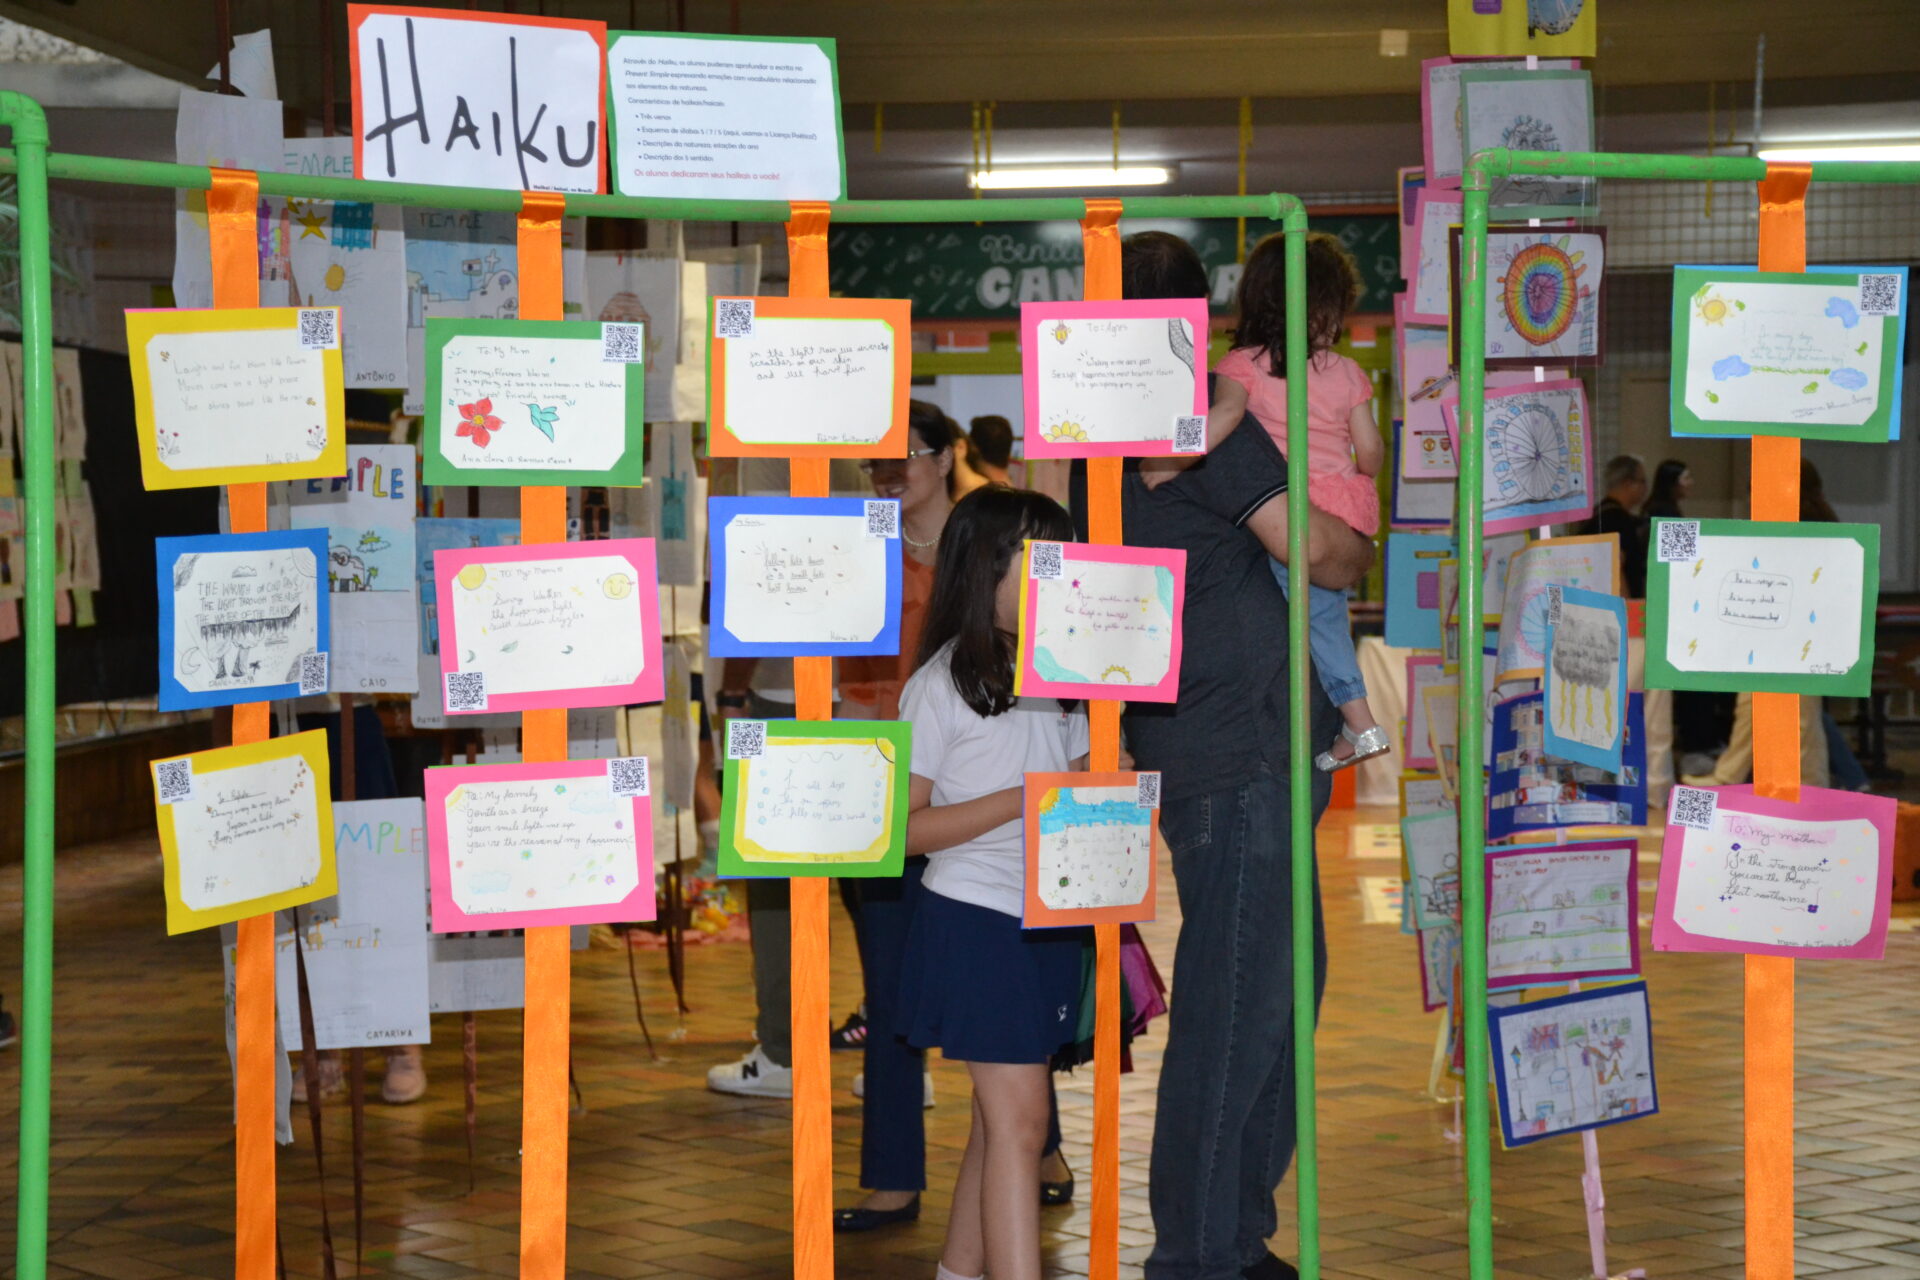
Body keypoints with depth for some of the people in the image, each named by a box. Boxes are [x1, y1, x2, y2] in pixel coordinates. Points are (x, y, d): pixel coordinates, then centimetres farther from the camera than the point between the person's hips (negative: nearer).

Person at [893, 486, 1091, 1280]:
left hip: (1050, 918, 7)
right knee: (1019, 1117, -11)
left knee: (1001, 1114, 11)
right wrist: (1021, 802, -19)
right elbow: (902, 828, -12)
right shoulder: (942, 686, -8)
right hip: (973, 918, -6)